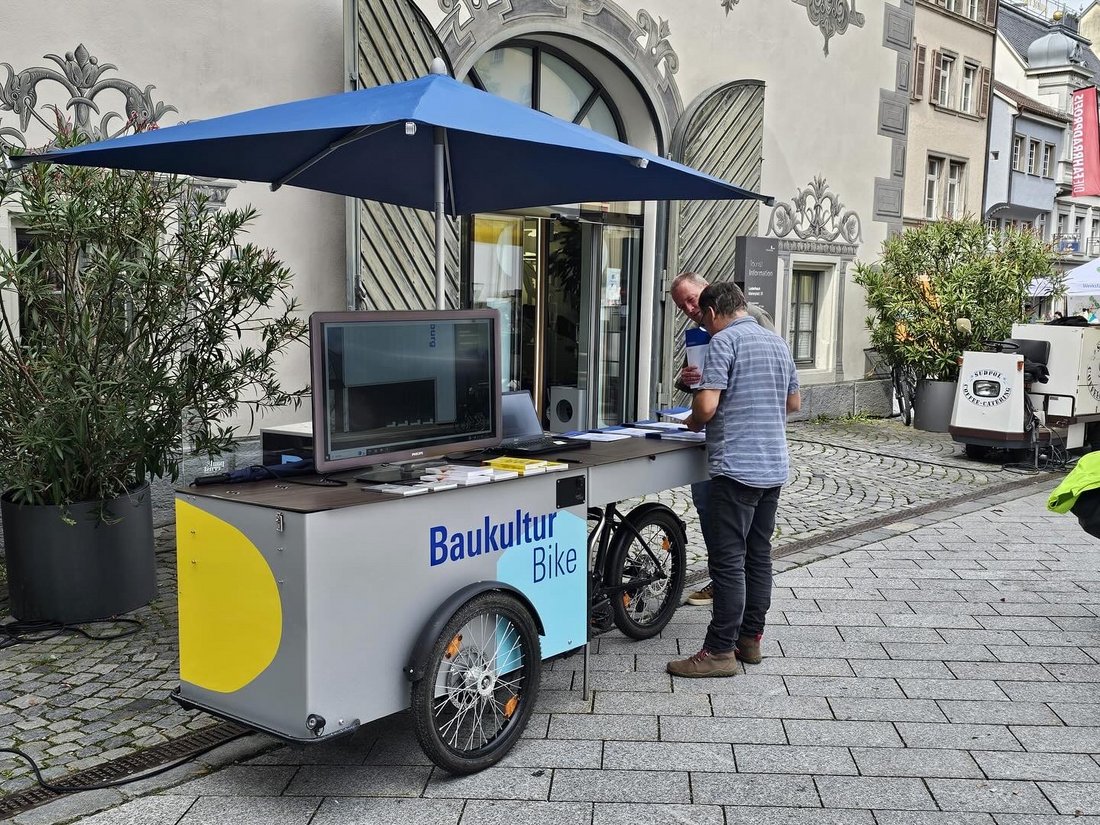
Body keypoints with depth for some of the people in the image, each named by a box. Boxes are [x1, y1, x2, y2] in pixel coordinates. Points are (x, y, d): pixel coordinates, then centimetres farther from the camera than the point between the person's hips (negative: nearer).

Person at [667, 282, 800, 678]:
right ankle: (751, 638, 21)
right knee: (759, 555, 13)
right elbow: (794, 403, 23)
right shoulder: (777, 342, 14)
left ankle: (720, 651, -1)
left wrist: (692, 423, 1)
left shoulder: (724, 340, -10)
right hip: (774, 467, 8)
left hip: (736, 467, -8)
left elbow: (706, 405, -19)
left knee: (728, 560, -5)